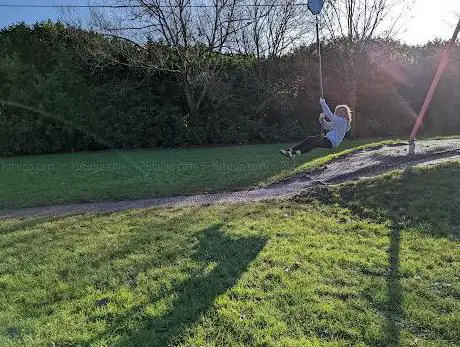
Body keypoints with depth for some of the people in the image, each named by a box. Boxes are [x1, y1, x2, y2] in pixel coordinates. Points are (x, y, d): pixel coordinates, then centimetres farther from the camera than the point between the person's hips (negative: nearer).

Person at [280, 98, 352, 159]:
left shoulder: (342, 121, -11)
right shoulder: (337, 121, 20)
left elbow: (329, 115, -18)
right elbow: (327, 126, 22)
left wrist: (323, 103, -14)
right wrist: (322, 119, 2)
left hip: (332, 142, -9)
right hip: (328, 138, 9)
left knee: (314, 143, -31)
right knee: (310, 138, -11)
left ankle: (295, 153, -42)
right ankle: (291, 150, -21)